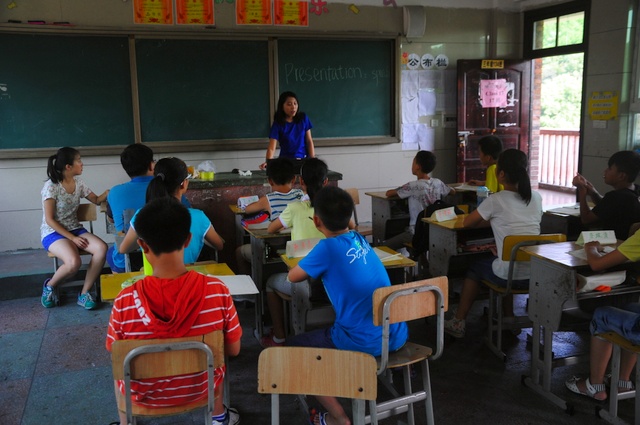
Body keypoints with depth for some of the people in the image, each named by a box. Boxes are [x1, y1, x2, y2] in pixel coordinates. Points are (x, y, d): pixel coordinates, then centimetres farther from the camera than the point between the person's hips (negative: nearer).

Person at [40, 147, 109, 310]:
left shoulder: (79, 183, 5)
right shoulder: (51, 186, -14)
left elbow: (96, 200, 18)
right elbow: (50, 220, -14)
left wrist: (109, 192, -4)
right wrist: (72, 238, -18)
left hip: (75, 229, 6)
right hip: (53, 233, -6)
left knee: (101, 248, -25)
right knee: (74, 262, -34)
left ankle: (84, 293, -14)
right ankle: (49, 285, -1)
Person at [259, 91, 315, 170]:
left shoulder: (303, 118, 3)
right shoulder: (278, 124, -5)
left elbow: (309, 141, 6)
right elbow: (271, 148, -13)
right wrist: (268, 162, -32)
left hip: (304, 159, 2)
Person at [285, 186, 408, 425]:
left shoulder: (328, 247, -12)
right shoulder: (359, 239, 7)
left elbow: (293, 277, 1)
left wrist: (314, 268, 17)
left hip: (364, 343, -8)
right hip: (396, 335, 8)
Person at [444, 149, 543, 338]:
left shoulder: (496, 200, -11)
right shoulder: (536, 197, 3)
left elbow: (467, 223, 1)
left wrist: (490, 220, 20)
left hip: (510, 276, -5)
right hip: (535, 275, 5)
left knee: (475, 267, 24)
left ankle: (458, 322, 31)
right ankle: (509, 319, 36)